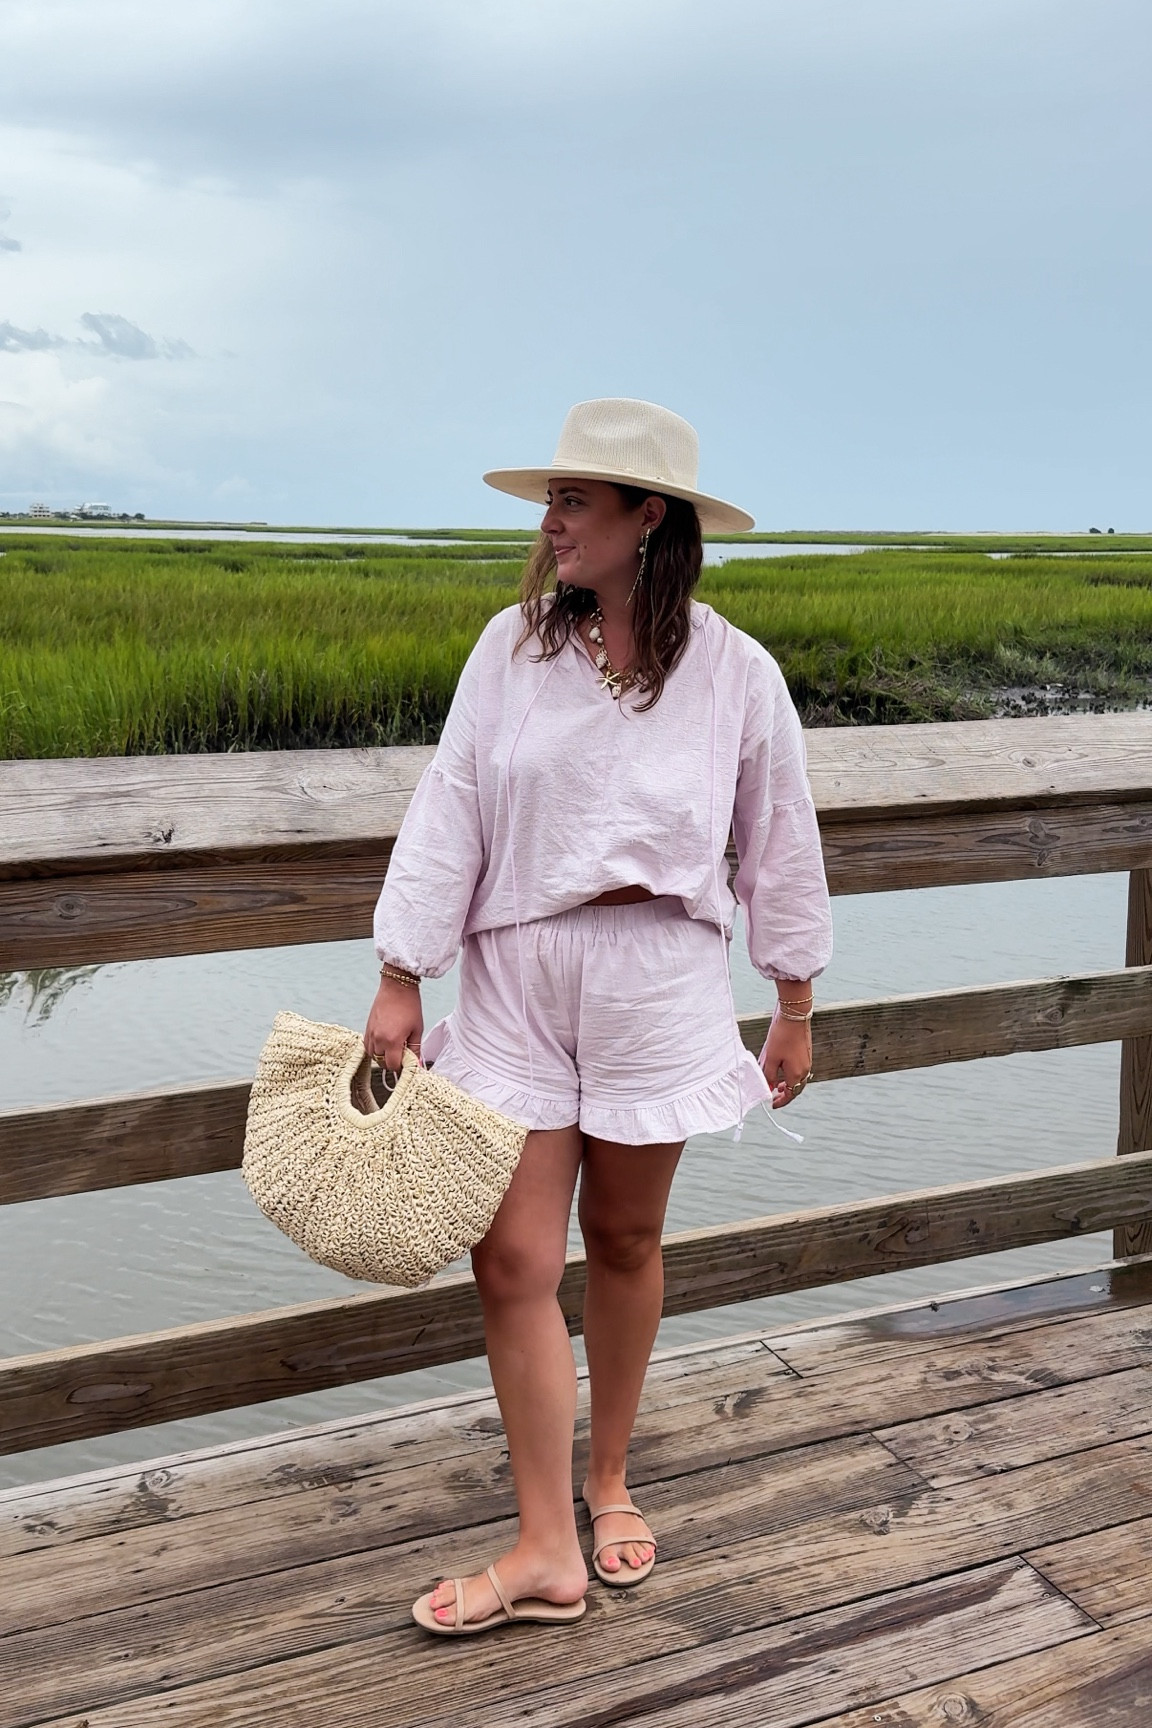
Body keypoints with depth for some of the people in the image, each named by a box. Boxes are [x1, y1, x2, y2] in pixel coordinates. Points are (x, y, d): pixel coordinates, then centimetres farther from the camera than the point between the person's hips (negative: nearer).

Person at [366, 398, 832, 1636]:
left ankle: (609, 1482, 35)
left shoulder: (736, 674, -4)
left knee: (623, 1241, 12)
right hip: (516, 972, 1)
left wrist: (794, 1012, 10)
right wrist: (400, 983, -1)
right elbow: (449, 815, -1)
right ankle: (546, 1551, 10)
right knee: (512, 1256, -2)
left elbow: (780, 848, 5)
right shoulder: (513, 645, -2)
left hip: (656, 977, -1)